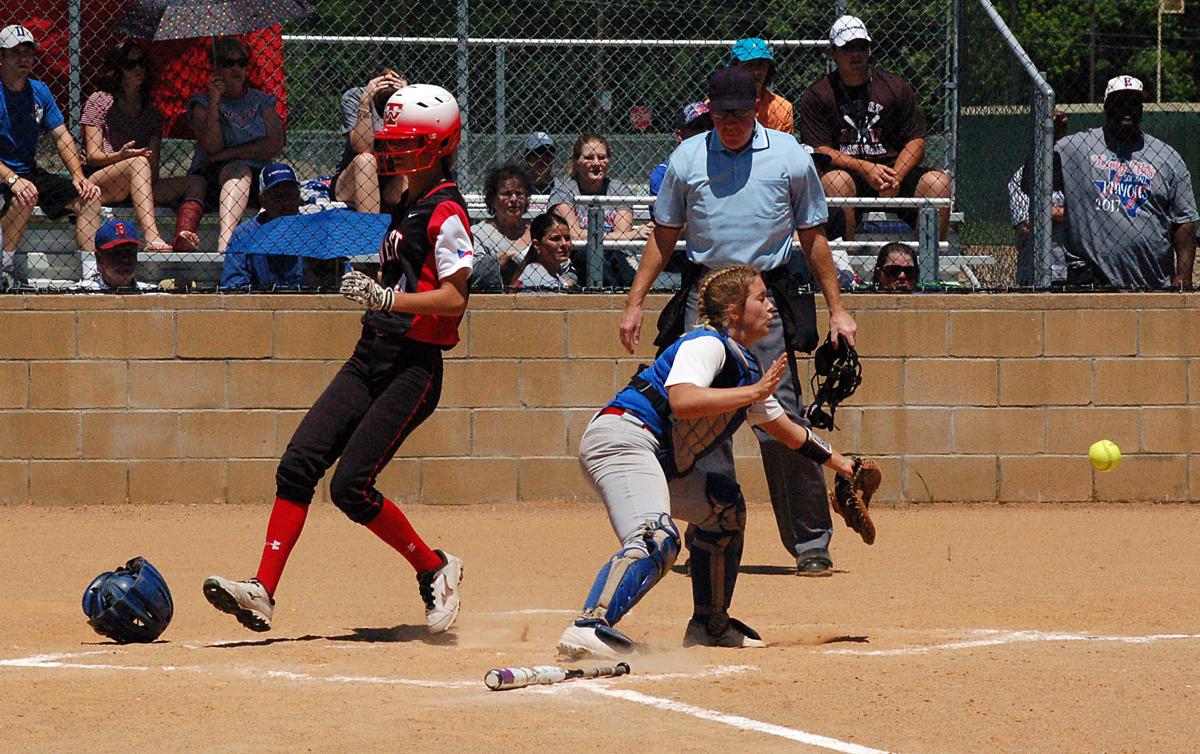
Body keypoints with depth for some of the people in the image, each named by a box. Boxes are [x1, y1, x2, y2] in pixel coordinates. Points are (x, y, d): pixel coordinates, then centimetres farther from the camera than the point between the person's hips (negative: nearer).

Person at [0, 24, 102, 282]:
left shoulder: (39, 91, 9)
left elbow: (62, 137, 11)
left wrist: (78, 176, -5)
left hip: (30, 172, 7)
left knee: (89, 195, -5)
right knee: (25, 197, -37)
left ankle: (91, 274, -10)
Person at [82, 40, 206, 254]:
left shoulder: (151, 113, 22)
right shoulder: (101, 100, 8)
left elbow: (153, 165, 10)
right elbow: (92, 156, -2)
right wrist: (120, 156, -22)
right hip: (98, 183, -5)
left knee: (195, 182, -16)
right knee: (138, 162, -34)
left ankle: (182, 239, -51)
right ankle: (152, 240, -54)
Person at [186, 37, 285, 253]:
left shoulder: (261, 101, 18)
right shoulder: (202, 103, 11)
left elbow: (275, 145, 1)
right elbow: (212, 146, -6)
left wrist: (230, 154, -9)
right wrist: (214, 102, -9)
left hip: (257, 180, 2)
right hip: (211, 177, -2)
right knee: (238, 170, -36)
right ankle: (225, 242, -58)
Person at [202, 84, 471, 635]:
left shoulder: (445, 213, -11)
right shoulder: (408, 204, 15)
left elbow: (453, 299, -20)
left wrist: (384, 298, -25)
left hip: (414, 369, -9)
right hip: (370, 360, 9)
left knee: (351, 484, -14)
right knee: (298, 465, -5)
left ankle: (435, 569, 6)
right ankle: (263, 591, -11)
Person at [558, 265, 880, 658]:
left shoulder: (748, 367, 21)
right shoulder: (707, 344, -9)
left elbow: (786, 430, 34)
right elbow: (682, 401, -27)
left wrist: (846, 467, 35)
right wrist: (754, 392, -20)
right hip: (622, 438, -11)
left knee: (725, 506, 24)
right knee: (657, 540, -31)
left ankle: (710, 624, 30)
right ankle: (588, 627, -50)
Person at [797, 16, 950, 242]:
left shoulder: (897, 88, 12)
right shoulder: (816, 96, 5)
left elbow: (916, 142, 7)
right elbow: (820, 150, -4)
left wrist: (894, 178, -13)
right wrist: (864, 168, -19)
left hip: (896, 169, 2)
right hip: (847, 170, -2)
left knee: (937, 182, -24)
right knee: (835, 180, -36)